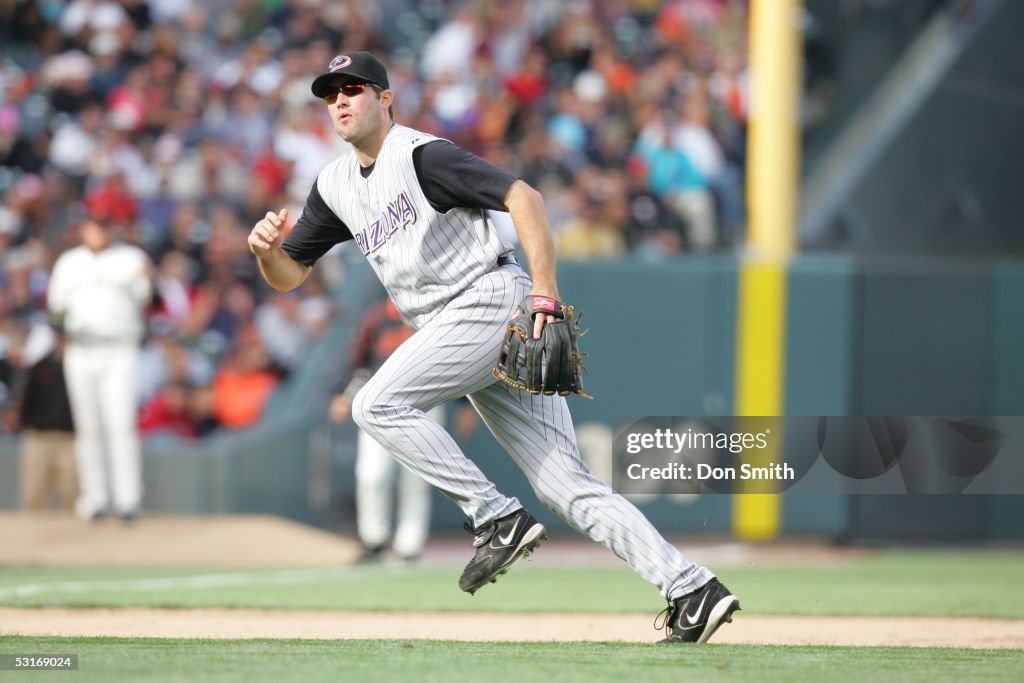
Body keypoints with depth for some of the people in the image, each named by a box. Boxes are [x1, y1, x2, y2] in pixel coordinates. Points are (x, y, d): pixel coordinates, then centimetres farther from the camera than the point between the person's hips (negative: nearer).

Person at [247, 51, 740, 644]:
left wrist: (546, 294, -22)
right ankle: (692, 590, -6)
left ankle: (498, 518, -12)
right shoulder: (336, 187, 17)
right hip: (453, 327, 8)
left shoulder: (421, 155, -7)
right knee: (567, 485, -1)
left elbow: (523, 197, -15)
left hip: (494, 300, -8)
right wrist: (267, 248, -4)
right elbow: (288, 276, 19)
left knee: (379, 405, -18)